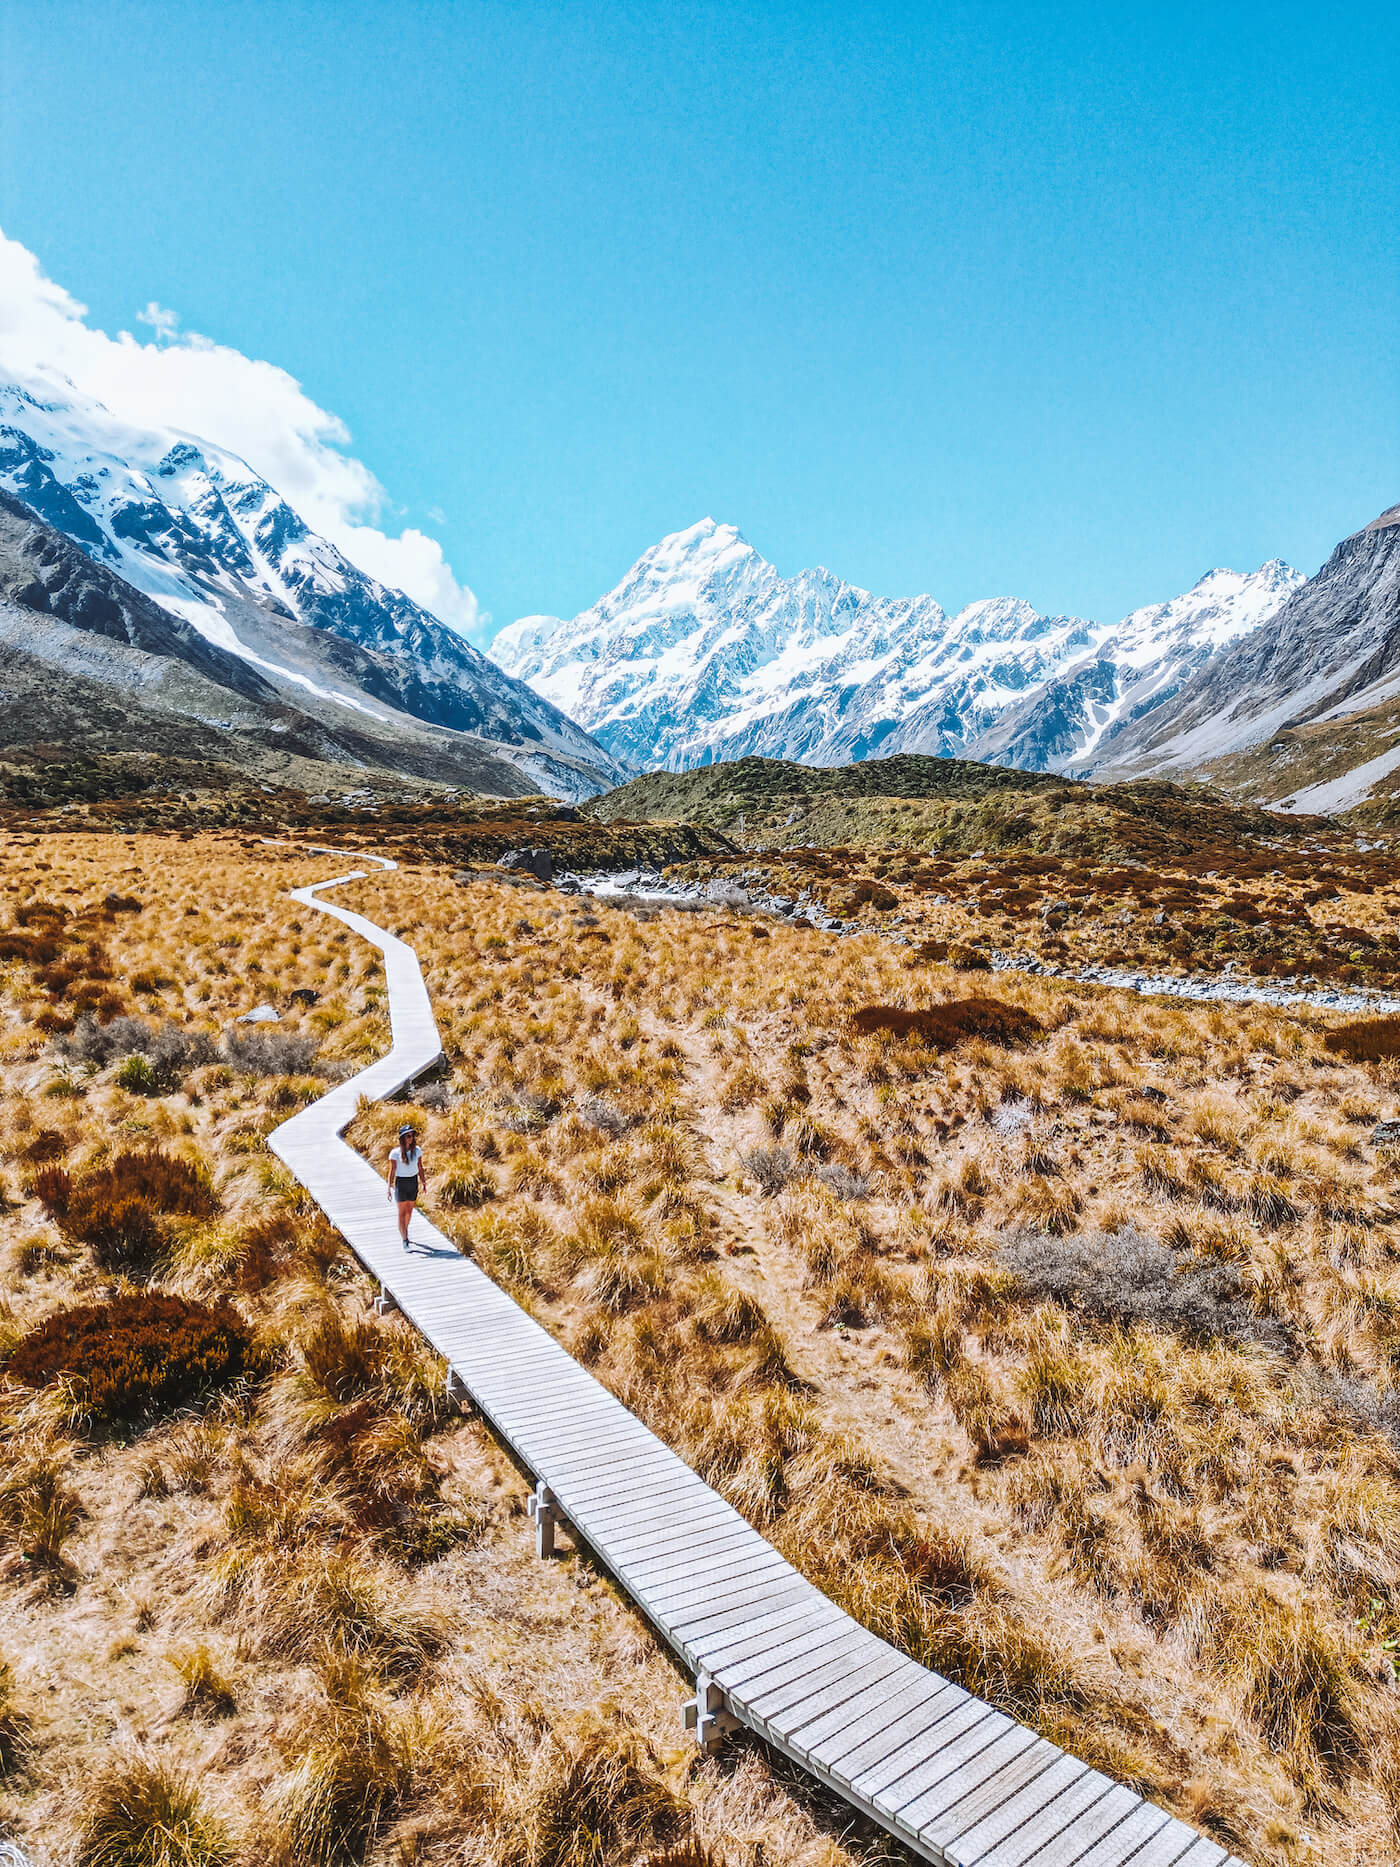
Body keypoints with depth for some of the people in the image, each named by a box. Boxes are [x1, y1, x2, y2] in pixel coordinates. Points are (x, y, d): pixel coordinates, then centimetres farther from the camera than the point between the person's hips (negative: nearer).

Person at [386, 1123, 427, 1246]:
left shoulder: (417, 1150, -3)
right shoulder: (395, 1153, -13)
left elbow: (420, 1168, 6)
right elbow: (392, 1171, -9)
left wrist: (423, 1182, 7)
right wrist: (390, 1188, -10)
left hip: (413, 1182, 4)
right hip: (401, 1182, -4)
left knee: (409, 1210, 16)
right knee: (402, 1212, -1)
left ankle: (404, 1229, 41)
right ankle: (404, 1240, 2)